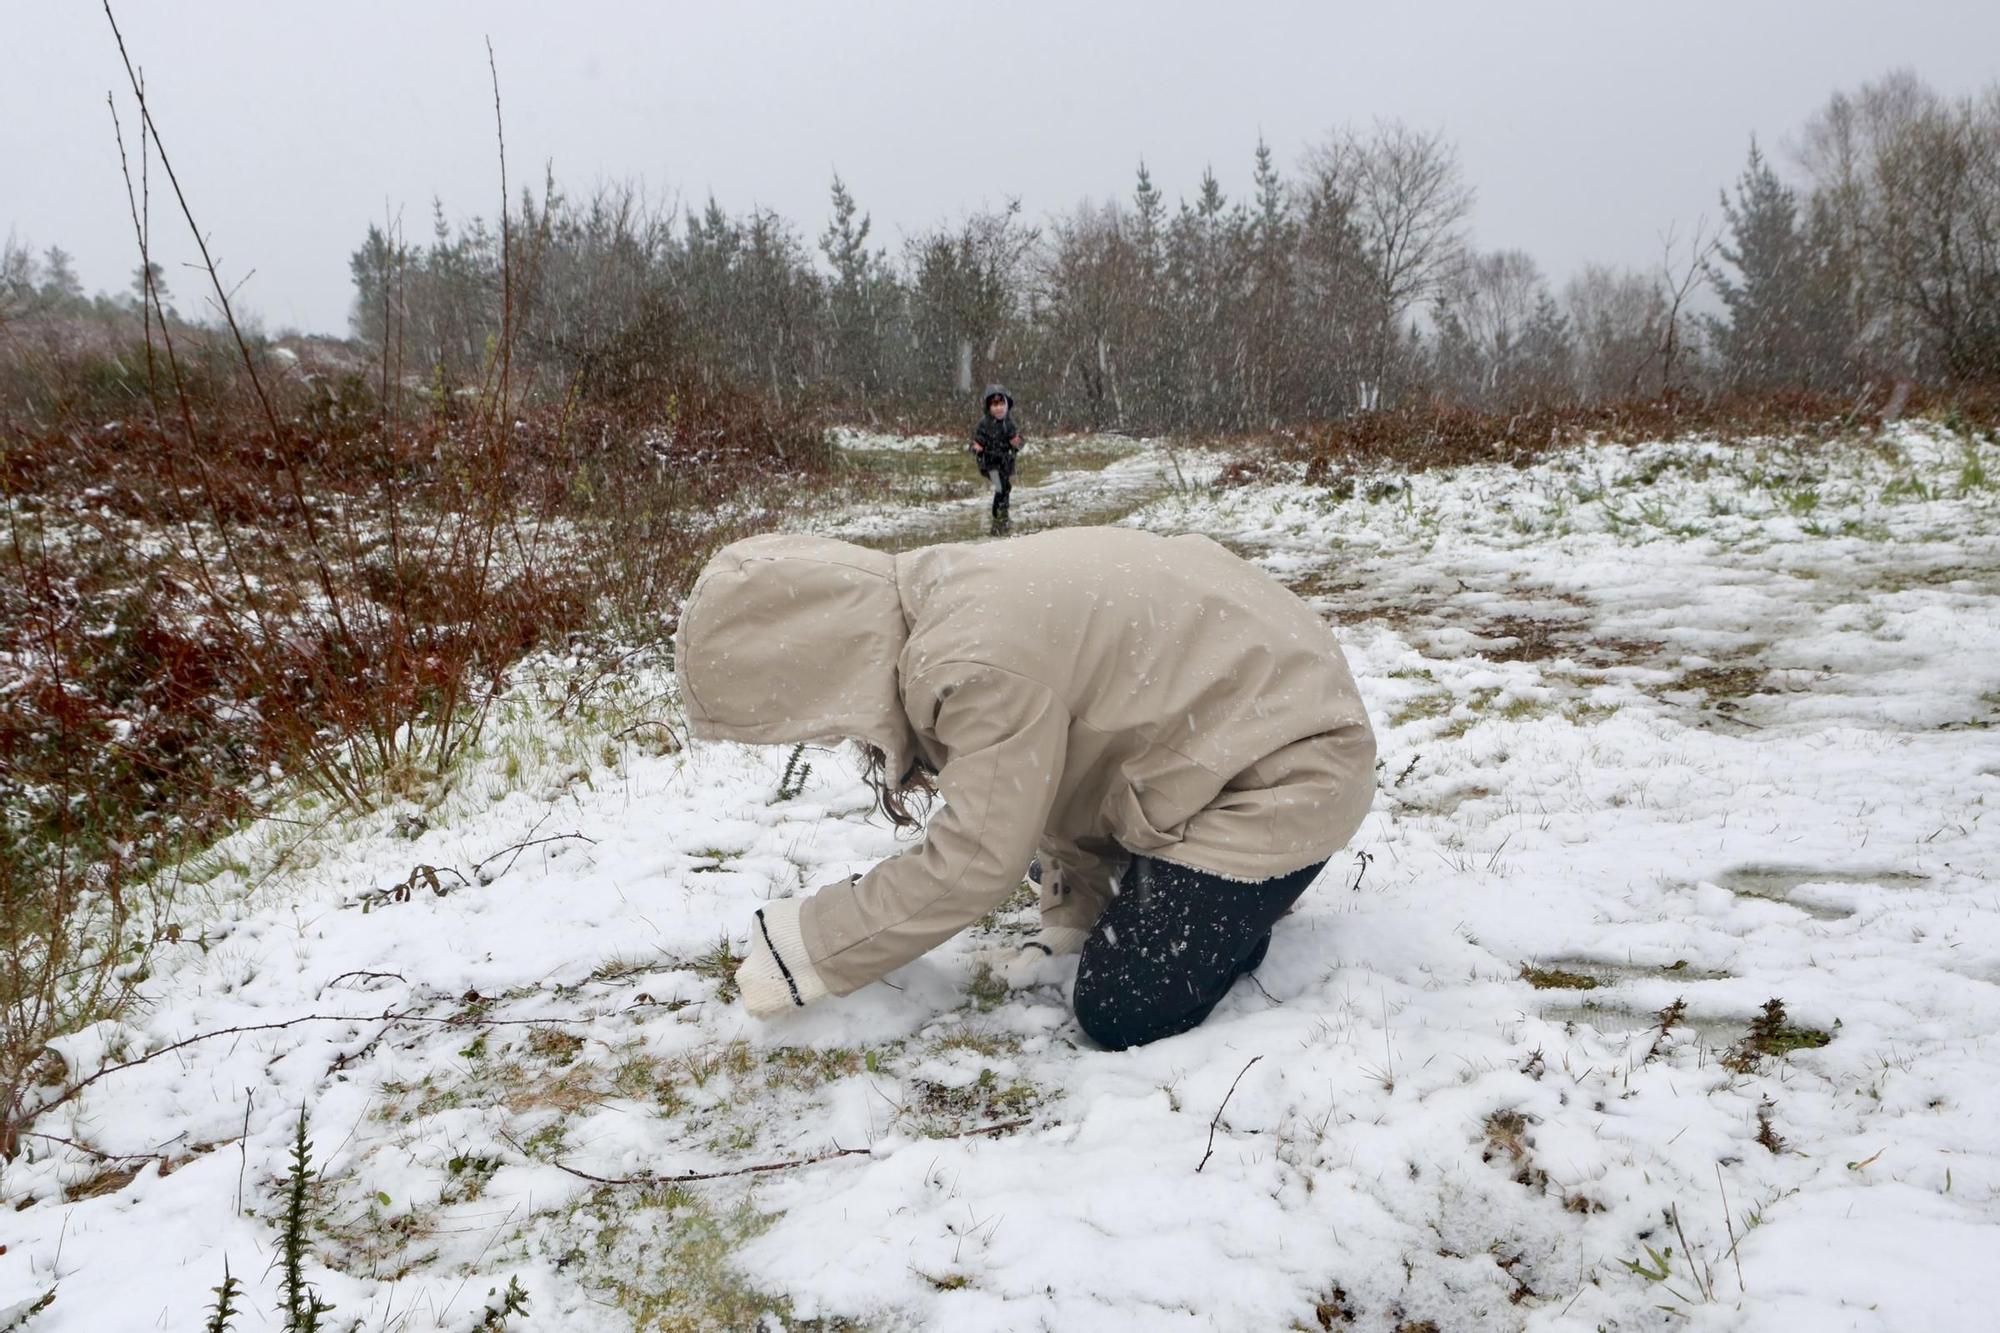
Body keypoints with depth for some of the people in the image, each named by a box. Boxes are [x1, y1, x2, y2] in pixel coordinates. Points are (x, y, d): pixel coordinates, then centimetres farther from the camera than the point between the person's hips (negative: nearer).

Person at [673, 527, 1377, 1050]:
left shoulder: (986, 664, -32)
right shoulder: (955, 604, -3)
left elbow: (973, 862, -23)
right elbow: (1062, 775, 6)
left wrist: (806, 949, -13)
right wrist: (1073, 915, 7)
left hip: (1292, 760, -9)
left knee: (1122, 1013, -10)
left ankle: (1253, 890, 9)